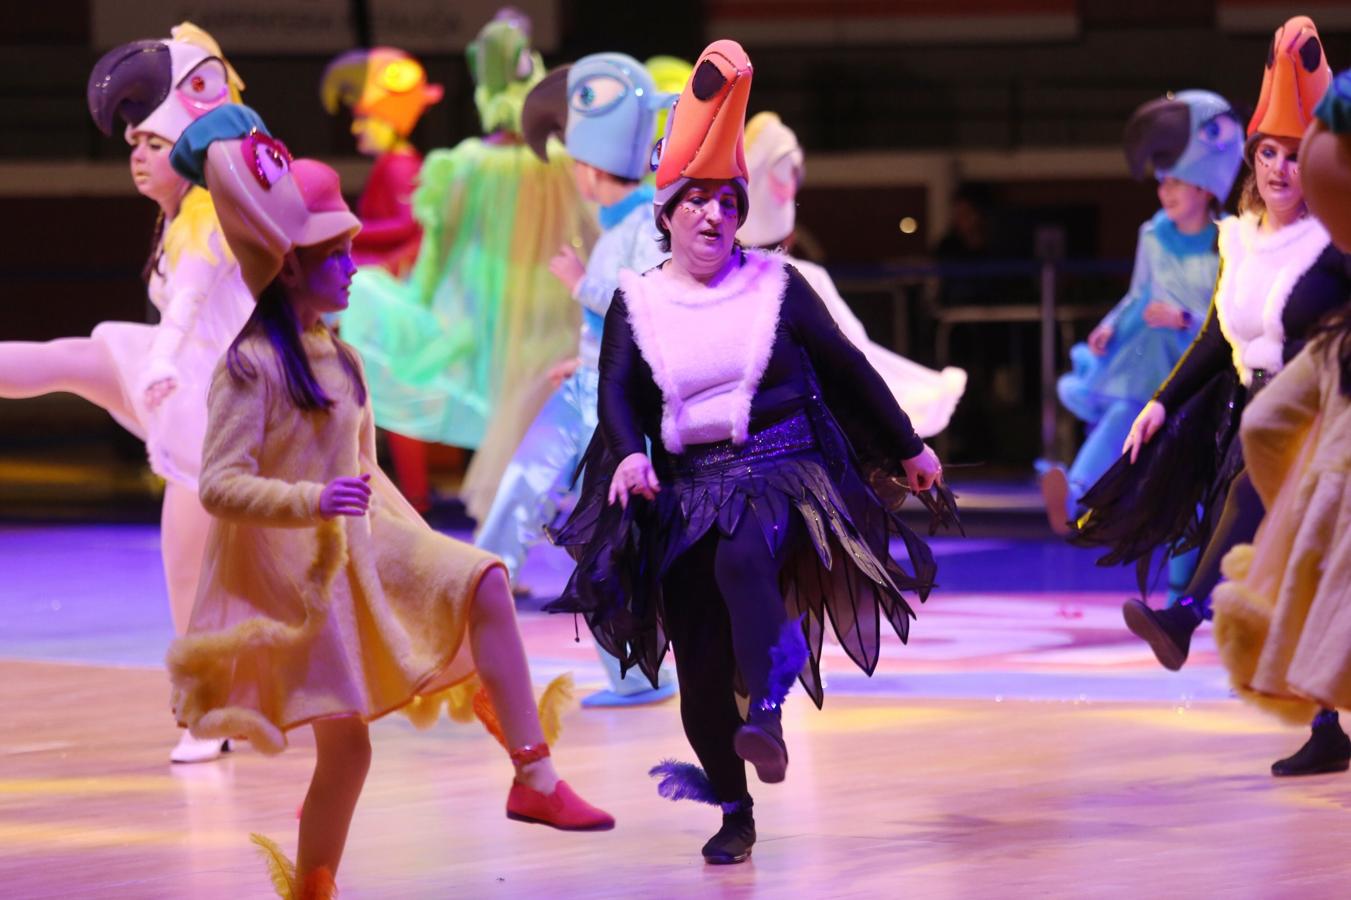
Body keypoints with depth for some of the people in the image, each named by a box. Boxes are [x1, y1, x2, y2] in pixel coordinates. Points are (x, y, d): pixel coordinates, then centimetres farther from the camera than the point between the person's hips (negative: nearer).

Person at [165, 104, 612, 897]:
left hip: (362, 547, 7)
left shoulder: (336, 355, 7)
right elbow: (220, 485, -23)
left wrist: (421, 541, 17)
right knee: (346, 745, -6)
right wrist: (310, 501, -36)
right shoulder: (252, 366, -17)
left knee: (483, 581, -12)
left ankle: (534, 776, -10)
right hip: (295, 568, -7)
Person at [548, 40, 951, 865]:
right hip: (686, 492, 2)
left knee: (743, 558, -37)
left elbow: (846, 369, 11)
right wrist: (629, 454, -24)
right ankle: (733, 810, 11)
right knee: (701, 663, -1)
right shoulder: (637, 306, 7)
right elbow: (618, 393, -2)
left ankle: (765, 713, -46)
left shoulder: (776, 286, 4)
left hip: (779, 473, -2)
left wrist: (908, 448, 17)